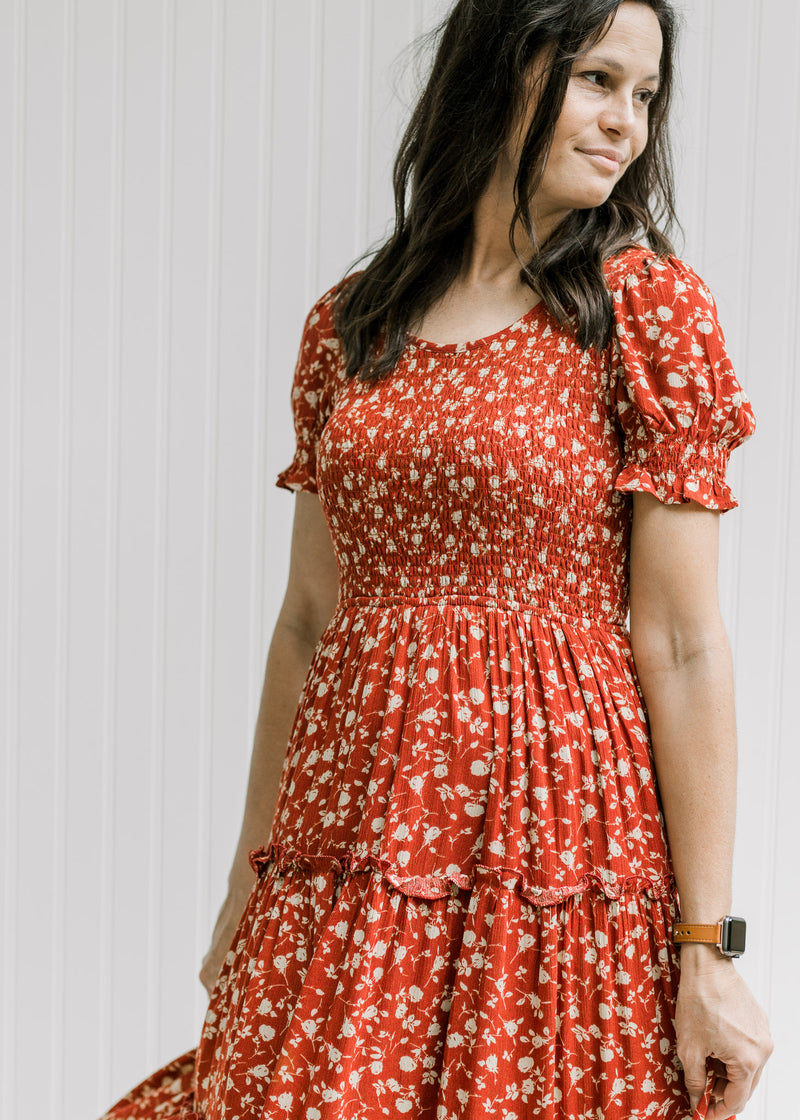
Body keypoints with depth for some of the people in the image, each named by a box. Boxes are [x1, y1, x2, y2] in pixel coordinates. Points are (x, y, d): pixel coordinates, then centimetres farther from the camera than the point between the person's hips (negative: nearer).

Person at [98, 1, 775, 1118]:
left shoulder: (642, 302, -3)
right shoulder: (351, 324, 8)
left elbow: (683, 644, -8)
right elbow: (308, 620, 13)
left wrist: (707, 947, -11)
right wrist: (249, 882, 14)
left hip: (551, 828, -3)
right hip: (348, 838, 3)